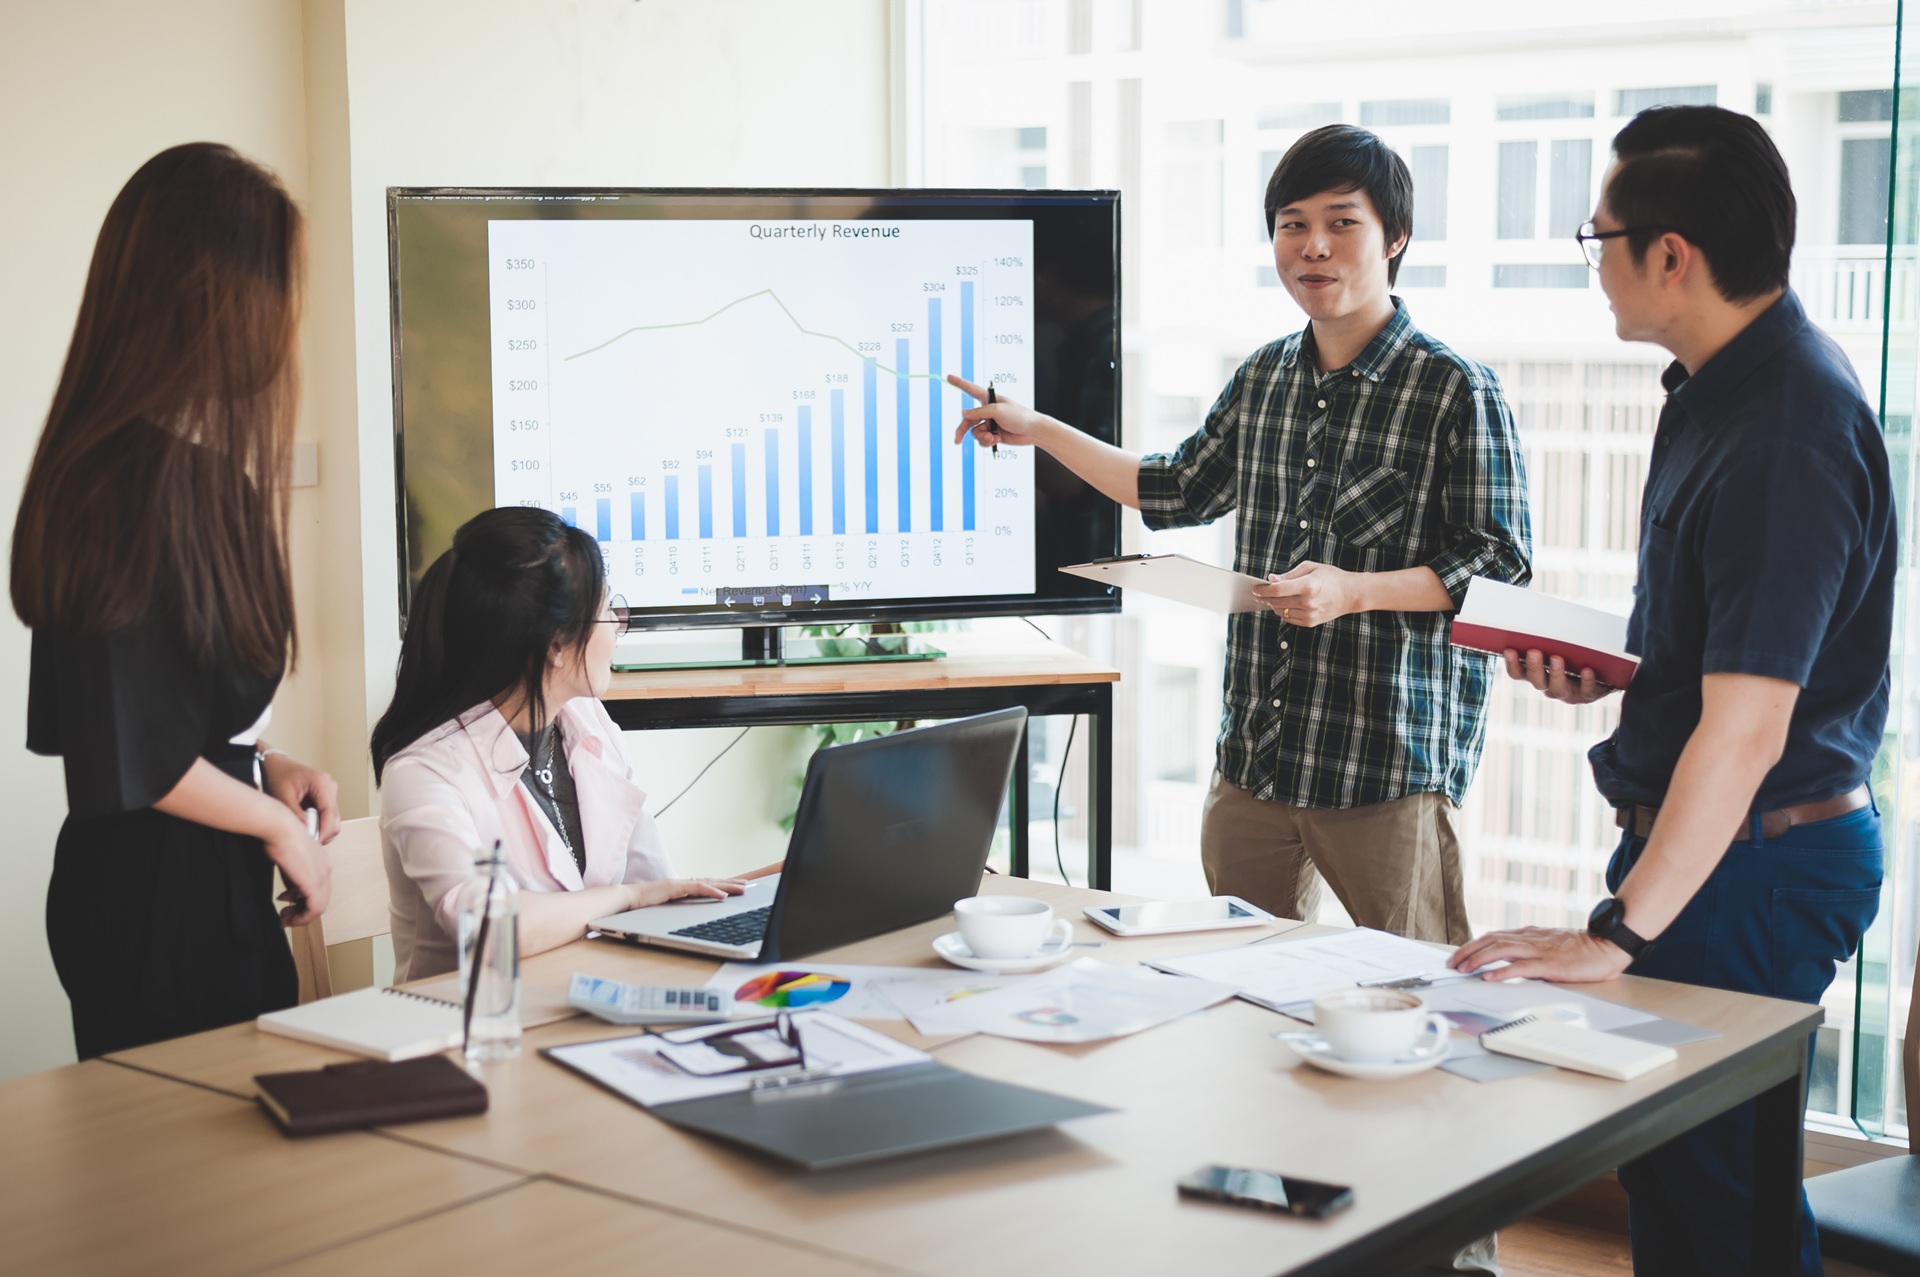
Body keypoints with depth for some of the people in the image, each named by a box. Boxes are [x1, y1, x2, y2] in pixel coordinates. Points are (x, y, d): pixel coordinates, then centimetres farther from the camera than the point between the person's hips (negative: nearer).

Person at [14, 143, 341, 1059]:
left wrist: (264, 765, 8)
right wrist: (278, 824, -9)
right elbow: (129, 758, -22)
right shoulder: (144, 478, -22)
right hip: (164, 905, -9)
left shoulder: (181, 464, 7)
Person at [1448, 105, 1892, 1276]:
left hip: (1756, 868, -10)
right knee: (1665, 1166, 18)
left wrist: (1617, 937, -27)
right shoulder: (1721, 386, 8)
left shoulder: (1786, 433, -24)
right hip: (1697, 836, 10)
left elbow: (1745, 728, -28)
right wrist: (1610, 673, 7)